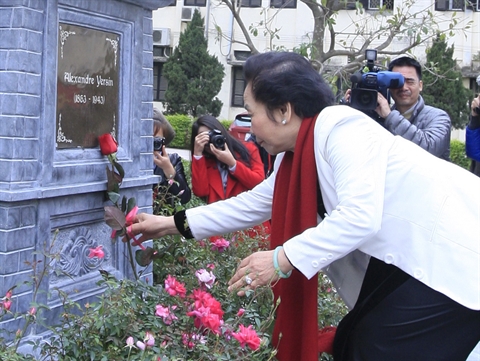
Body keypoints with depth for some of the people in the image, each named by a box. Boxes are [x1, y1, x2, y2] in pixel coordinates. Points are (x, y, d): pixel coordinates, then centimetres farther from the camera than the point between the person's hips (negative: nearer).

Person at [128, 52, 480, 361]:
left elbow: (360, 217, -30)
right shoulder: (295, 157, 8)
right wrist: (171, 224, 21)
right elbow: (252, 204, 19)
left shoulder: (339, 128, -20)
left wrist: (282, 259, -27)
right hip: (405, 264, 9)